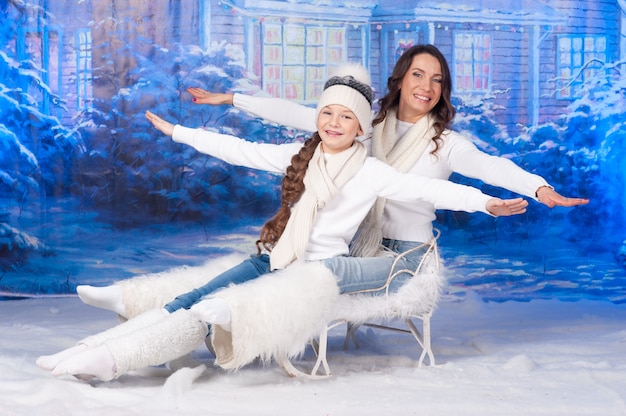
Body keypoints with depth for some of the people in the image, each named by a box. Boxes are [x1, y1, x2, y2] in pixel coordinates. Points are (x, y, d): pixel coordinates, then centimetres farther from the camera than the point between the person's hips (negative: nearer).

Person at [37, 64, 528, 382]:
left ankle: (110, 359, -34)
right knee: (188, 298, -15)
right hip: (273, 261, 6)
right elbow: (241, 151, 16)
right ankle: (93, 349, -22)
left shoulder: (371, 172, -2)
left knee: (216, 310, -27)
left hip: (316, 271, -6)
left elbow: (426, 188, -11)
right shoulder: (299, 155, 12)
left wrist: (483, 202, -24)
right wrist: (178, 132, 20)